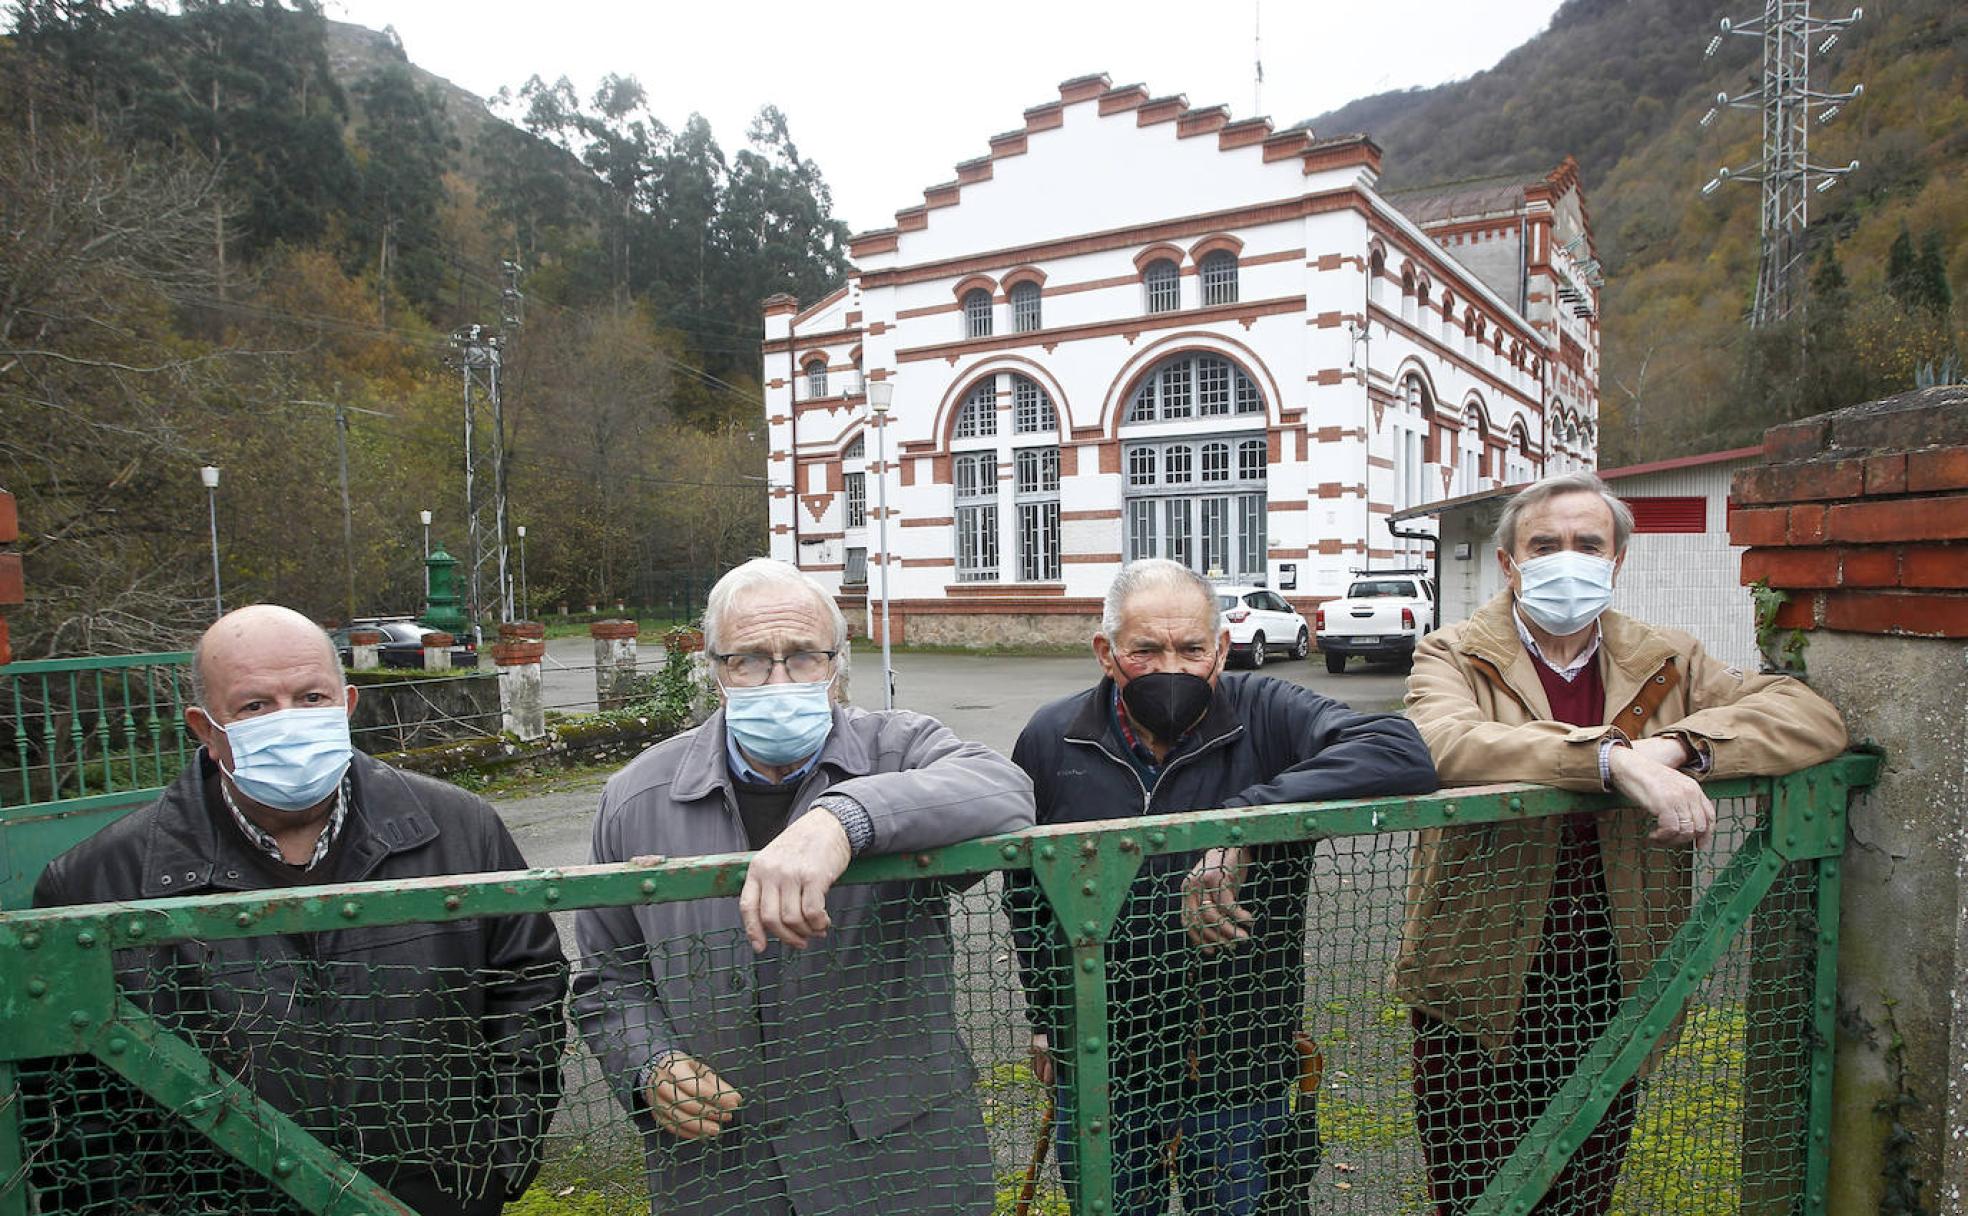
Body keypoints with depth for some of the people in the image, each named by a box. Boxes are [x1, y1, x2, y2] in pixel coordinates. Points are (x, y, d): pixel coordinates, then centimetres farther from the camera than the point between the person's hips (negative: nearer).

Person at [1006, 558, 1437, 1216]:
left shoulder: (1267, 717, -14)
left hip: (1241, 1059, -1)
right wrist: (1044, 1019, 15)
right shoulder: (1050, 740, -6)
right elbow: (1024, 890, 8)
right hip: (1098, 1059, 2)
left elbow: (1403, 754, -32)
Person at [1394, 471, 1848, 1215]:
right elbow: (1445, 743, -26)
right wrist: (1614, 756, -35)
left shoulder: (1665, 664, 7)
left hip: (1610, 990, 4)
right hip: (1484, 992, -3)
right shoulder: (1453, 657, -5)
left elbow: (1814, 718, -3)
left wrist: (1679, 745, -21)